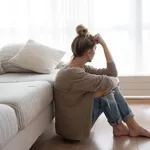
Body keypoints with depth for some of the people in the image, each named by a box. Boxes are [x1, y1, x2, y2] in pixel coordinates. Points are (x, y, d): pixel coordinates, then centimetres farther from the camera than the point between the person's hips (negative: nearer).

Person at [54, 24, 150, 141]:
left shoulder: (82, 68, 3)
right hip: (73, 127, -9)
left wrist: (104, 44, -3)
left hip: (79, 117, 9)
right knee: (105, 88, -16)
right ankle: (119, 128, 6)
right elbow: (106, 82, -26)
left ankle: (134, 127, 5)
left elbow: (112, 73, 1)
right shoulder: (71, 74, -27)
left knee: (112, 86, 0)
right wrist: (115, 80, -3)